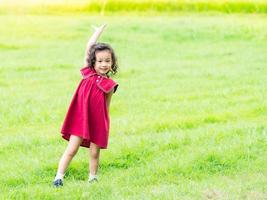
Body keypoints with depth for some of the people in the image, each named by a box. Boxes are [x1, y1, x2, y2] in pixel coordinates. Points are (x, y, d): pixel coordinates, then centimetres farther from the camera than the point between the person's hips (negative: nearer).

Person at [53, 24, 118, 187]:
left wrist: (105, 127, 7)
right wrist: (99, 31, 7)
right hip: (80, 119, 0)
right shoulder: (88, 73, 0)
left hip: (97, 122, 0)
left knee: (94, 153, 7)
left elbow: (106, 107, 6)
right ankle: (59, 177, -3)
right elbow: (89, 47, 0)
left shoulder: (109, 85, -2)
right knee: (71, 150, -4)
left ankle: (93, 179, 21)